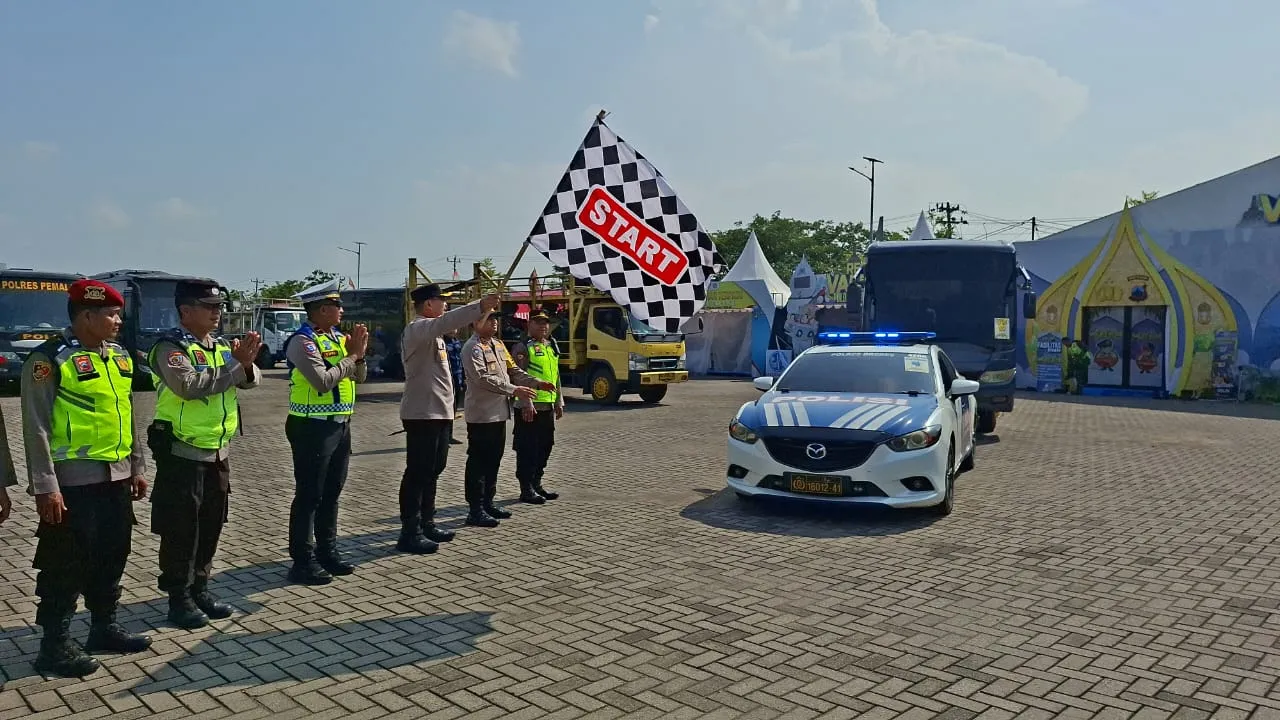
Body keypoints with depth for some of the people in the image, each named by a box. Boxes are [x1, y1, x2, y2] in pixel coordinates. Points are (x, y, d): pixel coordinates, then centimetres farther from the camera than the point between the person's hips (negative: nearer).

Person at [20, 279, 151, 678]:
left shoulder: (119, 356, 9)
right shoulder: (49, 359, -12)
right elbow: (37, 428, -13)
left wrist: (137, 467, 15)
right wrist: (46, 486, -16)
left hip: (116, 477, 7)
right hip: (73, 481, -7)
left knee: (112, 556, 16)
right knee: (65, 565, 2)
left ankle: (104, 628, 30)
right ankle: (55, 645, 15)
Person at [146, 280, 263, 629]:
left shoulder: (221, 346, 9)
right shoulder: (170, 347, -13)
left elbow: (246, 381, 4)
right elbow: (190, 385, -28)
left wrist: (246, 364, -18)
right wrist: (235, 364, -23)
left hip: (218, 452, 7)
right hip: (182, 452, -7)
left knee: (211, 526, 14)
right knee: (181, 530, 2)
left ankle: (200, 590, 27)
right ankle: (179, 599, 14)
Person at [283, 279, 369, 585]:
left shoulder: (338, 338, 11)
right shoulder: (303, 341, -13)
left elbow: (359, 377, 12)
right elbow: (323, 380, -24)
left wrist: (358, 354, -5)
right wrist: (351, 355, -14)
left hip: (340, 425, 8)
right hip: (312, 427, -8)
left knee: (331, 493, 15)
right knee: (309, 495, -2)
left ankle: (327, 551, 27)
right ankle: (303, 562, 6)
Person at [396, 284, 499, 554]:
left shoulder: (433, 333, 19)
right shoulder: (418, 328, -13)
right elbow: (445, 322, -34)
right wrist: (480, 306, -42)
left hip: (439, 411, 10)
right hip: (422, 413, -10)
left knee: (432, 471, 16)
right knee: (417, 473, -7)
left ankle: (426, 524, 26)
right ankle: (410, 534, -2)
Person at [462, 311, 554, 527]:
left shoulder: (498, 345, 17)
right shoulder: (472, 348, -11)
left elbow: (513, 371, 19)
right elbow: (483, 378, -22)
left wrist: (536, 383, 5)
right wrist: (513, 390, -25)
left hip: (499, 413, 9)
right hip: (481, 414, -9)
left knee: (494, 460, 16)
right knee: (478, 461, -4)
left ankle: (488, 503, 27)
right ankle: (475, 511, 1)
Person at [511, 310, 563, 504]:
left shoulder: (552, 347, 17)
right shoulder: (524, 348, -8)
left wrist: (559, 402, 17)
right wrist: (526, 402, -22)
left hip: (548, 406, 8)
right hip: (530, 407, -8)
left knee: (545, 448, 14)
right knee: (527, 450, -2)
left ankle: (536, 485, 25)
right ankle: (526, 489, 5)